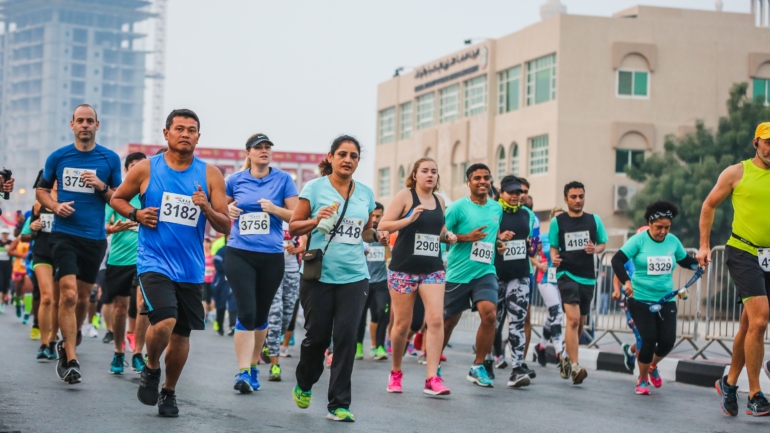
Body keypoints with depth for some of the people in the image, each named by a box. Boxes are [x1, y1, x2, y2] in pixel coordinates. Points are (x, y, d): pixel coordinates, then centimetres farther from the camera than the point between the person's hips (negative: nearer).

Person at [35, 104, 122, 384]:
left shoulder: (110, 159, 4)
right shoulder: (58, 157, 4)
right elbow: (41, 190, 15)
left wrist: (102, 186, -11)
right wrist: (55, 206, -6)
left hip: (95, 238, 2)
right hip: (64, 234, -2)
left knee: (82, 298, 11)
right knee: (68, 294, -16)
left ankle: (67, 346, 34)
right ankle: (71, 360, -14)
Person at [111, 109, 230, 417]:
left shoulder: (210, 175, 2)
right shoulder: (146, 169, -1)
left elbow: (225, 227, 3)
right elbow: (117, 199, 14)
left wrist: (207, 208, -17)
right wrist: (135, 214, -6)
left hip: (191, 268, 3)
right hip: (154, 262, -3)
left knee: (181, 335, 10)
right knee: (164, 323, -23)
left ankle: (169, 391, 32)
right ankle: (151, 369, 8)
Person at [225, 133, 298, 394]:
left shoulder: (283, 179, 2)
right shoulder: (236, 180, 5)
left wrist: (275, 209, -15)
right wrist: (228, 210, -4)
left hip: (272, 256, 1)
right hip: (240, 254, -1)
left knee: (261, 315, 11)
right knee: (246, 313, -13)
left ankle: (253, 365, 28)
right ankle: (243, 372, -13)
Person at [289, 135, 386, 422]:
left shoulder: (365, 193, 11)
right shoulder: (314, 187, -1)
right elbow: (293, 227, 1)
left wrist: (376, 235, 0)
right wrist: (316, 219, -18)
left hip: (354, 276, 2)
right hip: (318, 275, -2)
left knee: (346, 336, -7)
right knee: (317, 335, 3)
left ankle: (339, 404, -1)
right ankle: (304, 385, 33)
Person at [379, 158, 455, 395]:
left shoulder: (439, 201, 12)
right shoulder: (405, 196, -4)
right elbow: (383, 225, -9)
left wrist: (448, 236, 6)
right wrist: (409, 219, -22)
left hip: (433, 269, 4)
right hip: (404, 269, -4)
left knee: (436, 318, -13)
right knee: (403, 323, 4)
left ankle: (432, 378, -15)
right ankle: (395, 373, 25)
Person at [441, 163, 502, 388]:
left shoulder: (497, 208, 10)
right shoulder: (458, 207, -7)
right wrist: (466, 237, -18)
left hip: (485, 271, 3)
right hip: (457, 274, -3)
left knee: (489, 314, -19)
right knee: (449, 321, 8)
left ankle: (478, 367, -5)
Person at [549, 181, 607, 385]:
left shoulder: (594, 220, 5)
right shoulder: (557, 222, 0)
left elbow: (602, 244, 13)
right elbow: (554, 247, 7)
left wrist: (595, 249, -10)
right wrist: (554, 258, -15)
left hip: (587, 277, 4)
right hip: (567, 274, -4)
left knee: (580, 323, 13)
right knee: (573, 319, -19)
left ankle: (567, 358, 35)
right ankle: (574, 367, -22)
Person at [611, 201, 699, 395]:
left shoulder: (673, 241, 3)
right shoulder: (639, 239, -7)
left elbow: (685, 261, 19)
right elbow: (617, 260, -12)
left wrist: (698, 264, -2)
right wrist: (626, 281, -27)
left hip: (666, 300, 3)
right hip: (640, 299, -3)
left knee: (668, 341, -7)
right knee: (649, 340, -9)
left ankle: (653, 365, 27)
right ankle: (642, 380, 14)